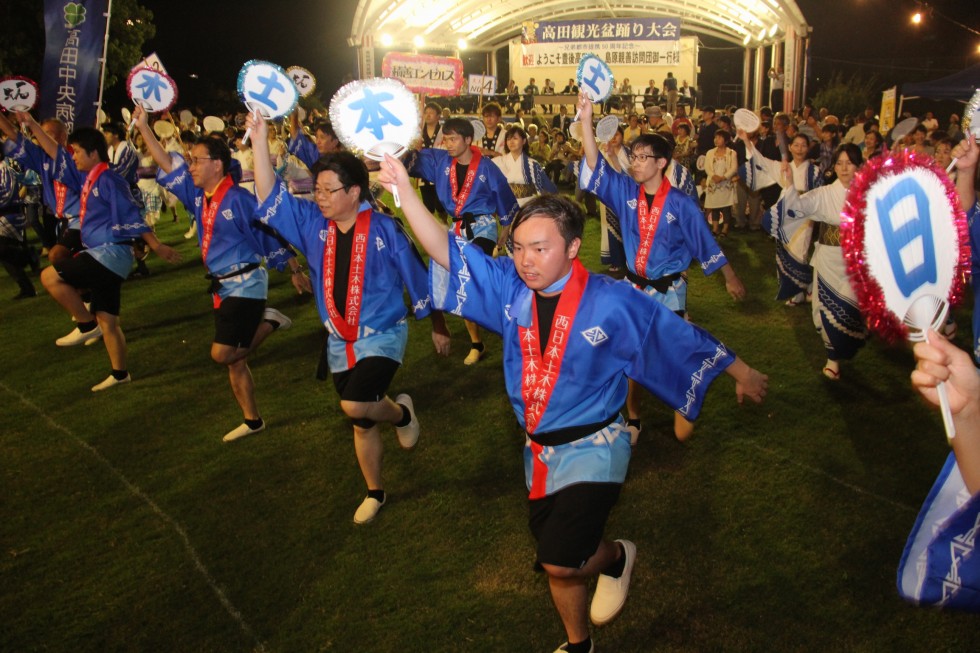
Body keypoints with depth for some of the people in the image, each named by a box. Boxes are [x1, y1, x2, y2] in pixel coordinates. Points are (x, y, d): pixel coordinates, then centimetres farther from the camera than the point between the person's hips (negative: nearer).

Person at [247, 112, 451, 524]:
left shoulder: (383, 229, -15)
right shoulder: (314, 224, -3)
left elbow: (417, 278, -7)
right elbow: (270, 199, -11)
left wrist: (438, 328, 1)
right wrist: (259, 138, -20)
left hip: (383, 336, -5)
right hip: (340, 343, 5)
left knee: (355, 406, -26)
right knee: (361, 424, 16)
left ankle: (401, 412, 8)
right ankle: (375, 493, 38)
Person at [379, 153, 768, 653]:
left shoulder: (611, 301, -17)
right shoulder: (510, 287, -6)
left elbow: (680, 338, -6)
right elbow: (449, 251, -12)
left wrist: (742, 374, 5)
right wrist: (404, 189, -25)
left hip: (593, 448, -5)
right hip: (538, 450, 5)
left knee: (560, 563, -14)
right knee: (557, 559, 18)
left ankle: (615, 557, 21)